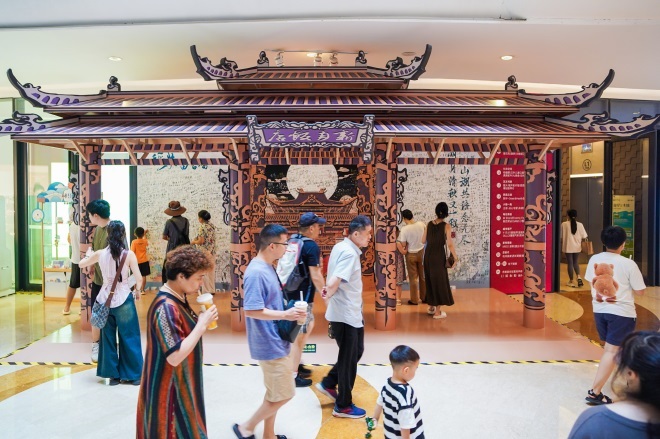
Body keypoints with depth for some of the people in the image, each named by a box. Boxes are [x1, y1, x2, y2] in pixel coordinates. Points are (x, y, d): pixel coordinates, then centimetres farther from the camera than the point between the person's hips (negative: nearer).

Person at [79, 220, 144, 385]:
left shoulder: (100, 254, -3)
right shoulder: (129, 254, -10)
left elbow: (81, 264, 15)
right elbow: (139, 279, -12)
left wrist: (90, 255, 33)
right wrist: (137, 290, 8)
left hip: (105, 299, 3)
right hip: (124, 299, -2)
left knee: (108, 338, 14)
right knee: (129, 337, 9)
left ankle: (113, 375, 20)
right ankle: (133, 374, 16)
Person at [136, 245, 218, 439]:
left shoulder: (177, 299, 2)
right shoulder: (166, 308, -28)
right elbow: (175, 357, -30)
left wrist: (201, 320, 0)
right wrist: (202, 325, -26)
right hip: (169, 389, -9)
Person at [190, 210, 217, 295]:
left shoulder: (202, 227, -17)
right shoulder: (212, 225, 7)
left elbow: (201, 241, -19)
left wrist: (193, 242, 0)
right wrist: (197, 239, 17)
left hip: (205, 252, -8)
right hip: (212, 251, 8)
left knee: (205, 272, 2)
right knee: (211, 271, 14)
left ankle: (206, 291, 8)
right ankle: (212, 290, 22)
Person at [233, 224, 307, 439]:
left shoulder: (267, 268, 8)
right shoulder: (257, 272, -22)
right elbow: (252, 310, -26)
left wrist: (288, 311, 8)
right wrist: (285, 314, -24)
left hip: (275, 342, 10)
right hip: (270, 344, -10)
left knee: (274, 393, 19)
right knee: (283, 394, 1)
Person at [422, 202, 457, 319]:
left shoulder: (429, 224, 2)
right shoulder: (446, 226, -10)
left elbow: (423, 241, 7)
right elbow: (449, 244, -15)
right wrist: (455, 257, -6)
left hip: (428, 255, 5)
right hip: (439, 255, -5)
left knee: (430, 280, 17)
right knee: (439, 281, 4)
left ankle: (431, 307, 29)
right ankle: (437, 312, 8)